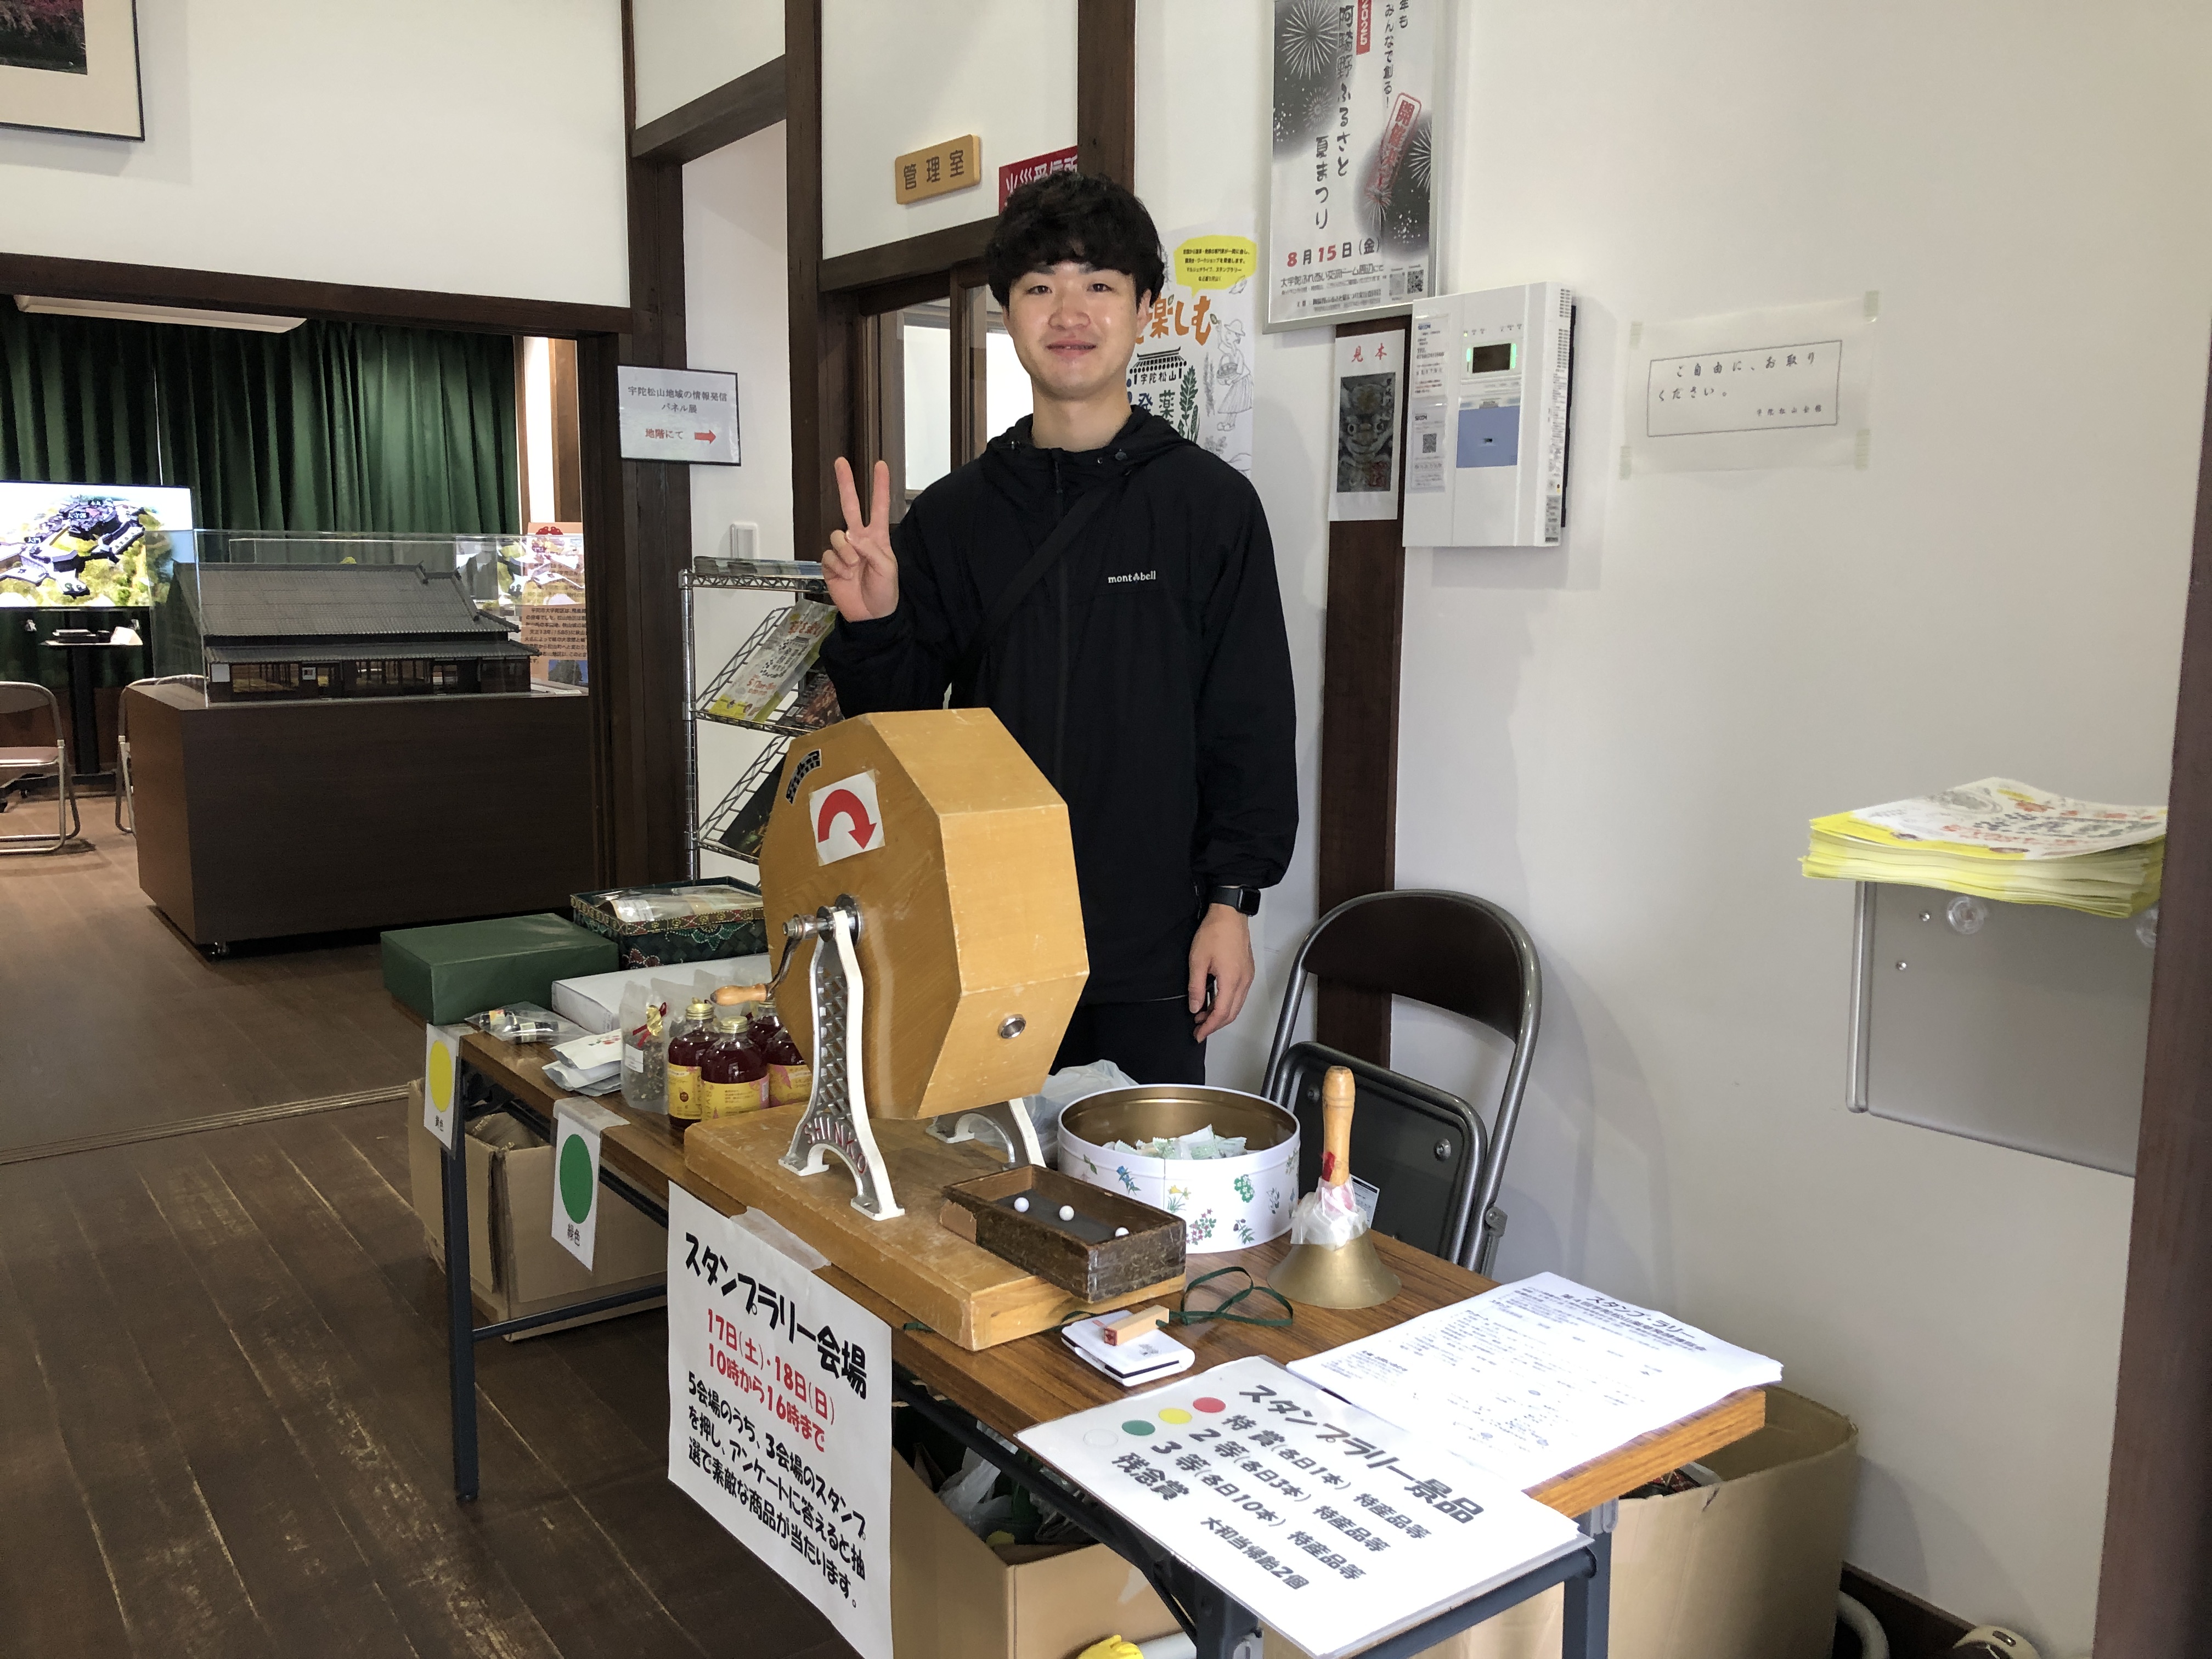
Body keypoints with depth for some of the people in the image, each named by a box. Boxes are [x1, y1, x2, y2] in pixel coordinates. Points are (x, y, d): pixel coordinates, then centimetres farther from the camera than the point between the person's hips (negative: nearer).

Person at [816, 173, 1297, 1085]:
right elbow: (899, 724, 8)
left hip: (1152, 947, -2)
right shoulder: (950, 514, 6)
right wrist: (871, 628, -11)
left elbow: (1251, 725, -2)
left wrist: (1231, 901, -6)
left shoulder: (1211, 502, -2)